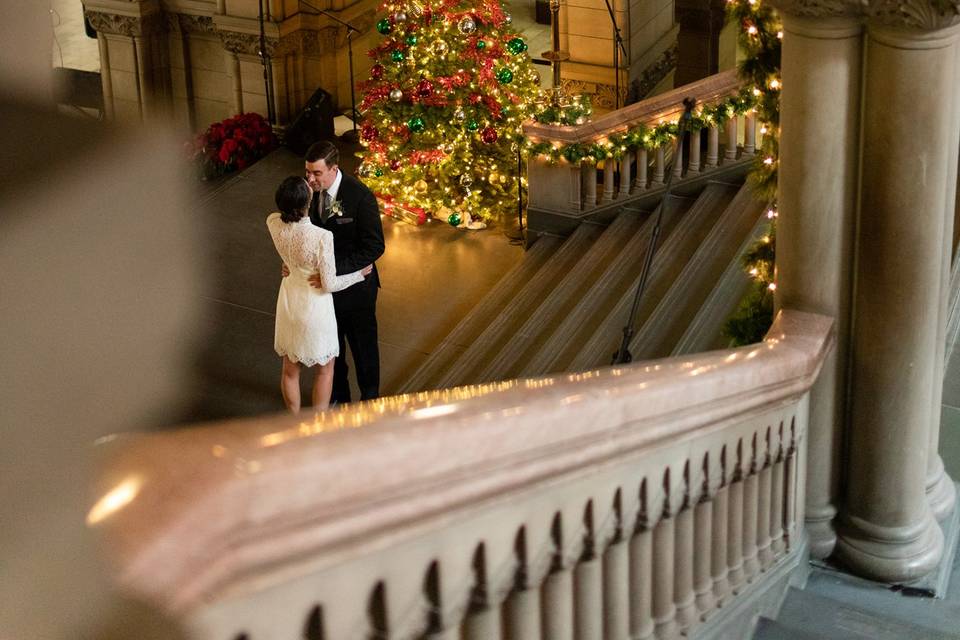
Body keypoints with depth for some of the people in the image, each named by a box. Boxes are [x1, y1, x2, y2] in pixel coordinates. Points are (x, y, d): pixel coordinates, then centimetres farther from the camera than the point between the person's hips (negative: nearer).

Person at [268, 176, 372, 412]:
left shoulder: (274, 223, -17)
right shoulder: (322, 237, -34)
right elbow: (329, 284, -23)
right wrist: (359, 274, -7)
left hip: (289, 301, 5)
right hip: (314, 306, -5)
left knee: (290, 369, 23)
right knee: (326, 369, 19)